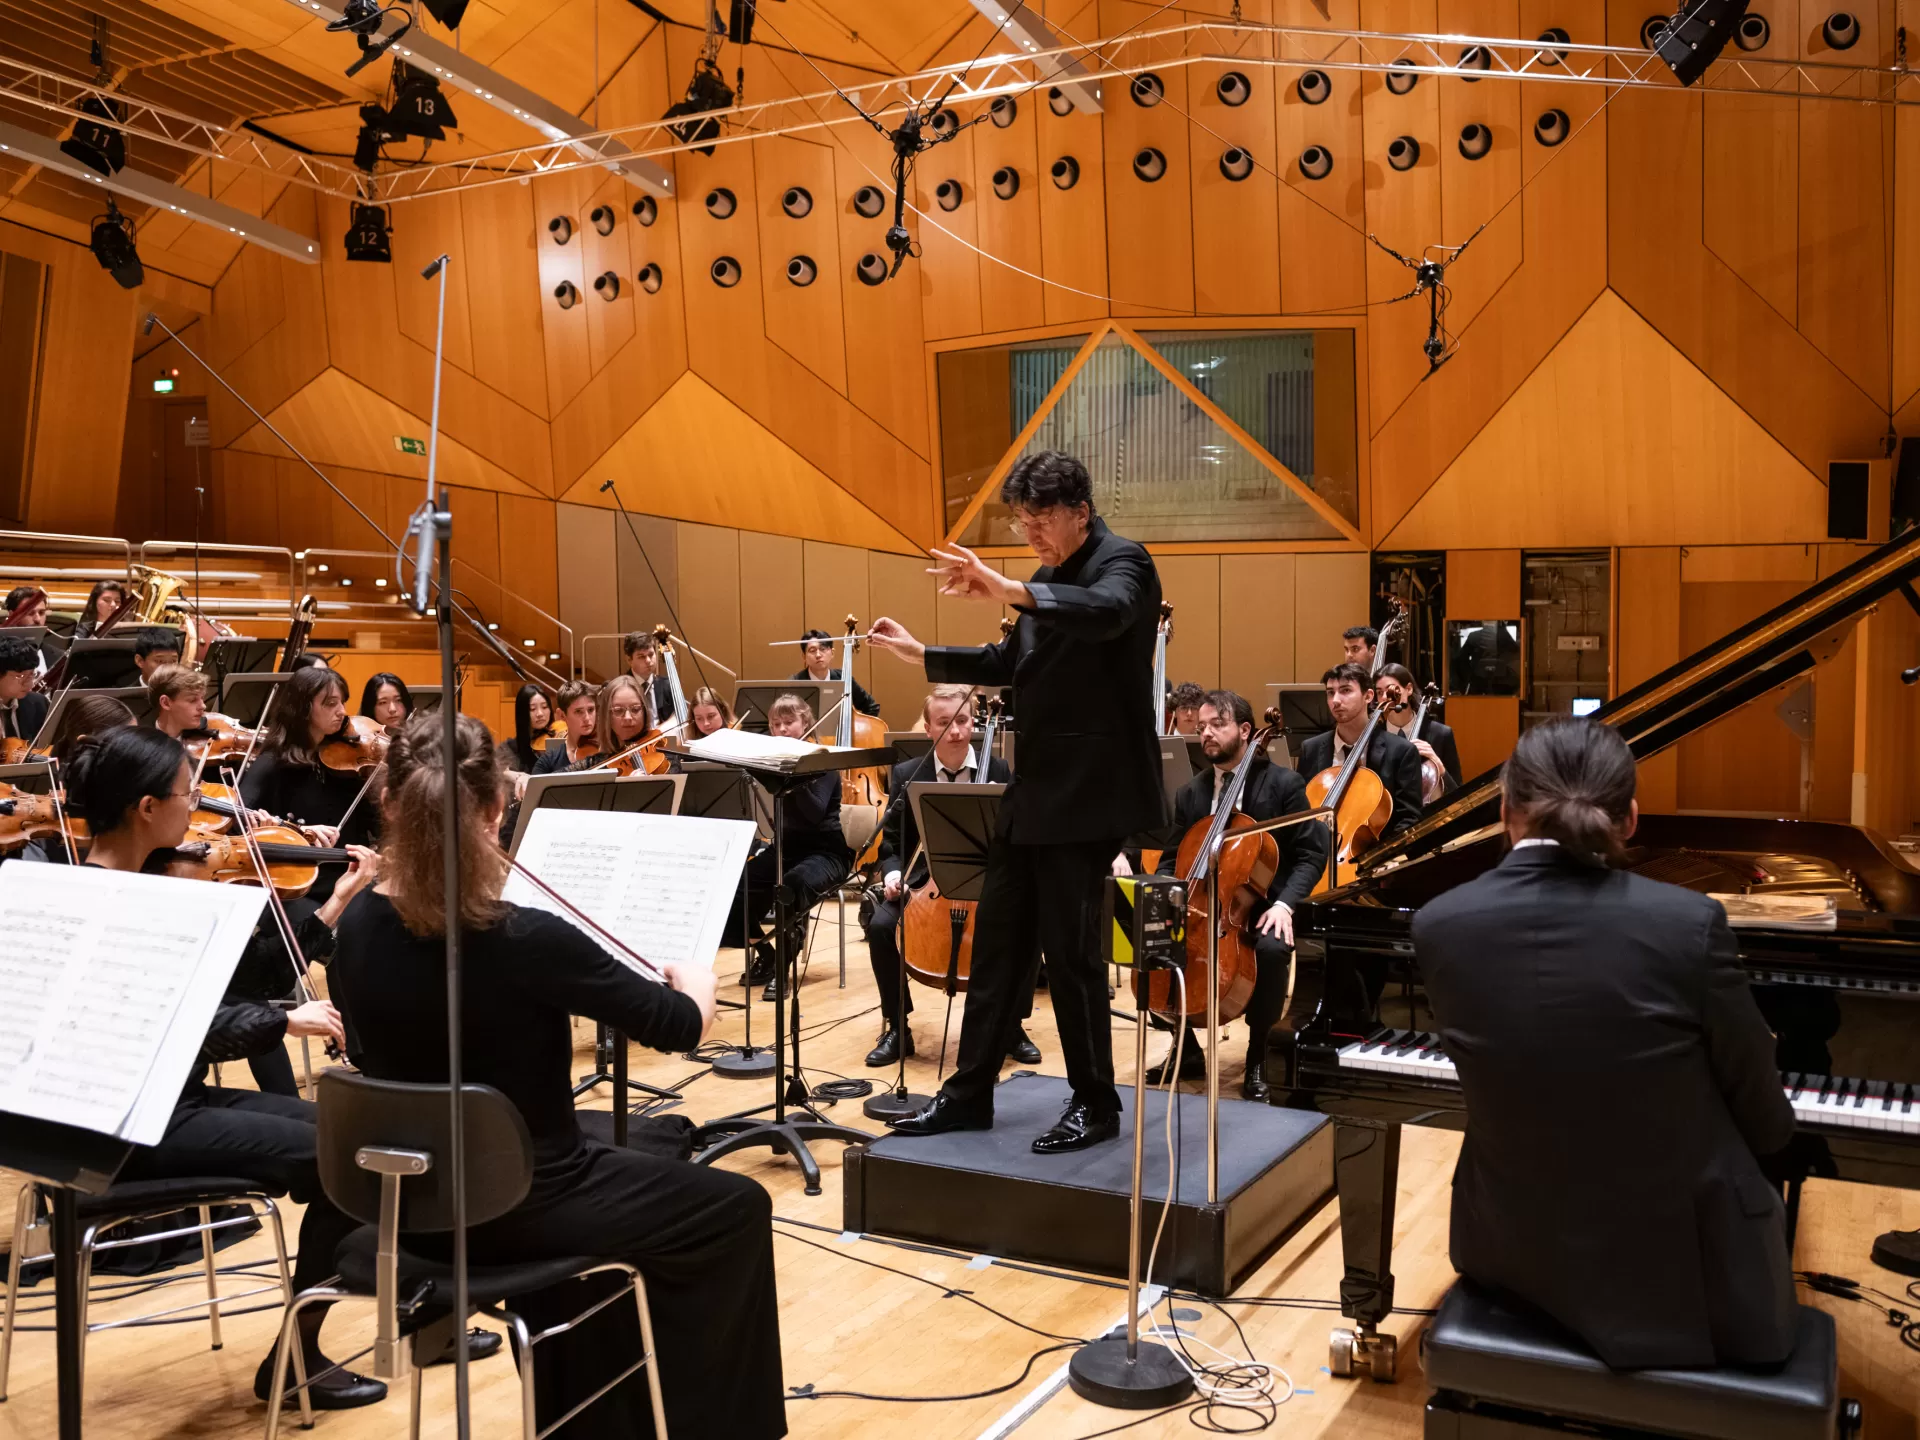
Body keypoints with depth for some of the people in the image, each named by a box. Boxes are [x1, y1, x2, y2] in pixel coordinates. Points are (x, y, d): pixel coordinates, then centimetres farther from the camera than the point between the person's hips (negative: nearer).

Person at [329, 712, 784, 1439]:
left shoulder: (357, 927, -9)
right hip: (518, 1205, -7)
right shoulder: (525, 939, -27)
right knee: (737, 1207, 14)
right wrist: (695, 978, 5)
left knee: (611, 1167, 35)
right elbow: (680, 1026, -16)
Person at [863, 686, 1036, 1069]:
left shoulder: (999, 772, 0)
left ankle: (1012, 1026, -3)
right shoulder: (906, 775, 1)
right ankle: (897, 1028, -7)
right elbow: (891, 843, 6)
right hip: (924, 884, 1)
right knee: (881, 924, -27)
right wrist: (893, 873, -14)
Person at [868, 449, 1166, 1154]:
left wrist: (1010, 590, -44)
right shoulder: (1048, 580, 15)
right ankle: (969, 1092, 22)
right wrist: (922, 654, 20)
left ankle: (1096, 1103, 13)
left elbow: (1108, 612, -34)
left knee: (1069, 945, -3)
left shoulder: (1123, 561, -10)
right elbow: (1011, 663, 27)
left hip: (1088, 792, -9)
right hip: (1036, 789, 9)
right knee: (998, 937, 12)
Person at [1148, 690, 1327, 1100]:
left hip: (1261, 906, -4)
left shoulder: (1284, 783, -2)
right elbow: (1172, 860, 13)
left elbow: (1312, 853, -5)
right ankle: (1187, 1050, 0)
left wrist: (1284, 903, -21)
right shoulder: (1190, 793, 10)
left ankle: (1256, 1059, -14)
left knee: (1272, 949, -37)